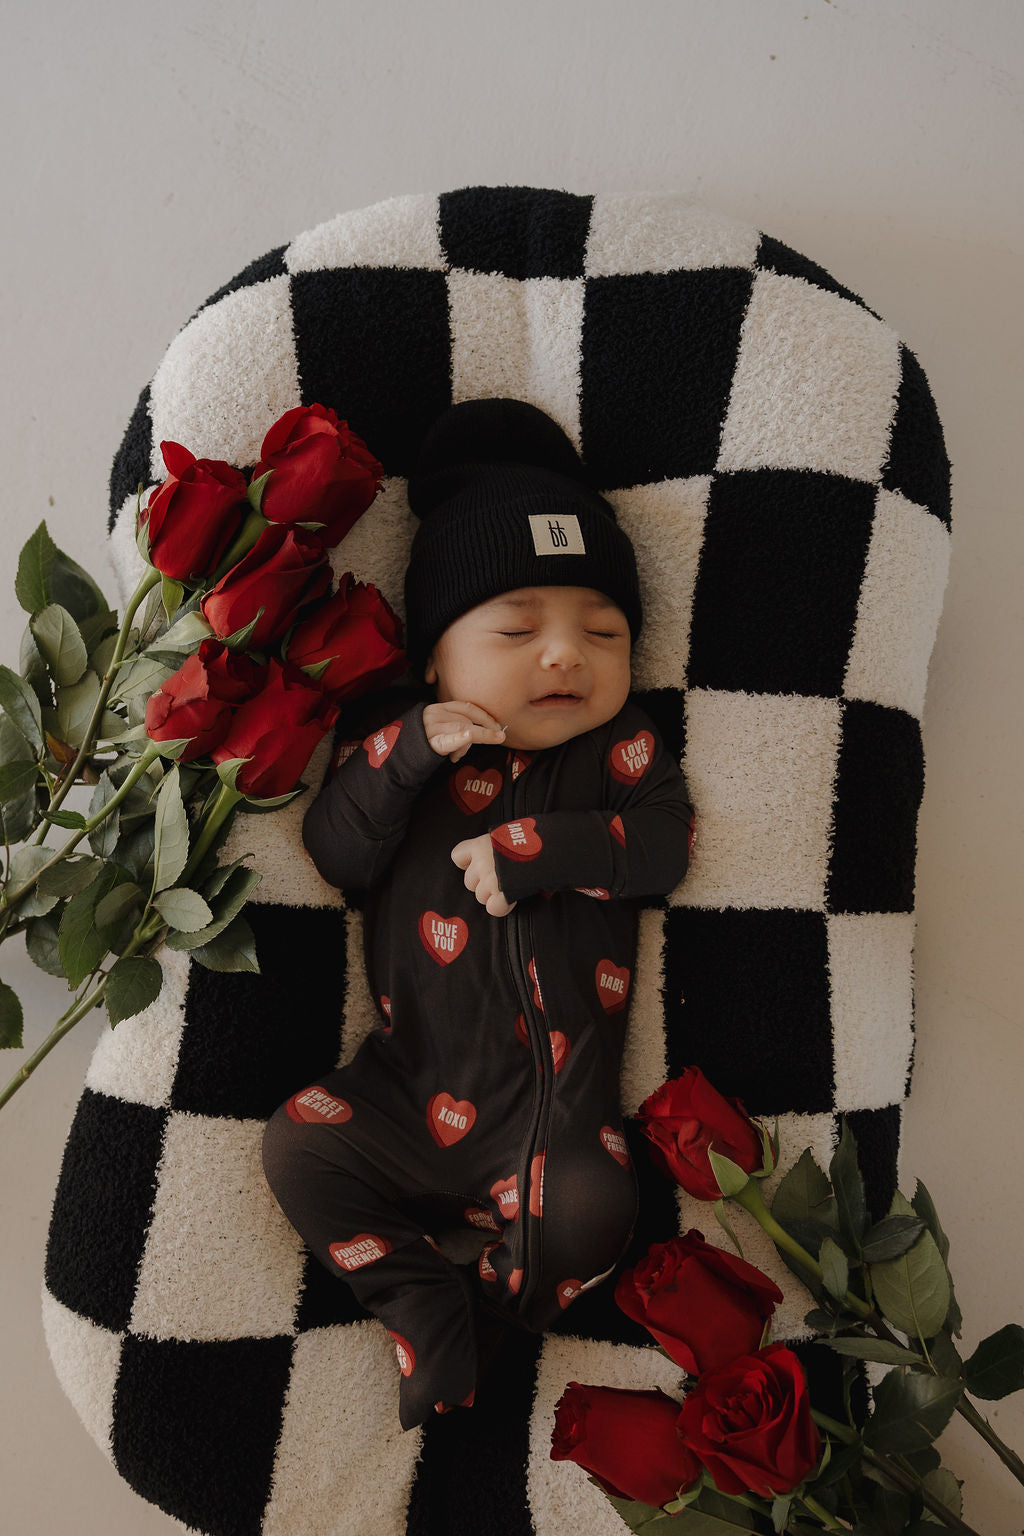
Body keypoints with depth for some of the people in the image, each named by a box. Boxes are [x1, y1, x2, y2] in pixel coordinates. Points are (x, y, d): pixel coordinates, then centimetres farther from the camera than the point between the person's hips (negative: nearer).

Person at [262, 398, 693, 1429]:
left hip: (557, 1097, -1)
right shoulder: (405, 741, 2)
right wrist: (406, 753, -22)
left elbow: (662, 845, -12)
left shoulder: (620, 747, 2)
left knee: (592, 1207, -22)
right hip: (411, 1092, 2)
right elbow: (337, 857, -8)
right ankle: (425, 1307, 2)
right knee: (299, 1146, -11)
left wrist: (530, 847, -21)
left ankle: (489, 1300, 9)